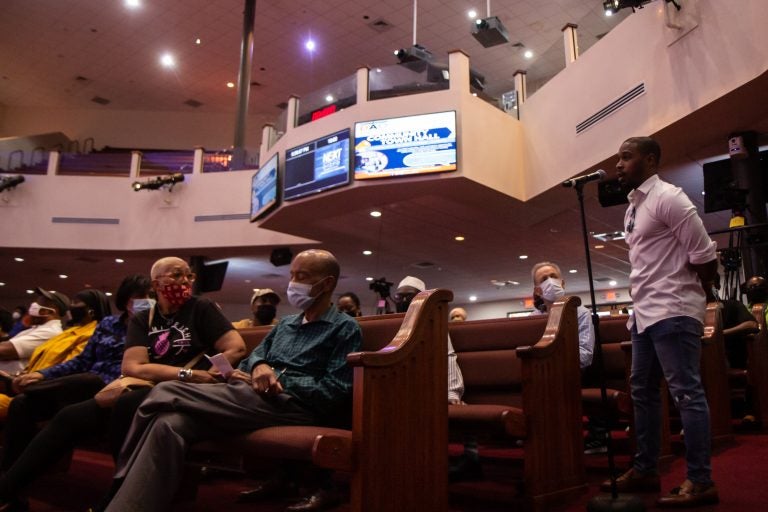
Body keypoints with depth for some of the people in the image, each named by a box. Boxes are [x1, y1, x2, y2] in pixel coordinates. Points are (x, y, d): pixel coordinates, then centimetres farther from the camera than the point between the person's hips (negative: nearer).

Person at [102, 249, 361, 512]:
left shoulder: (345, 328, 4)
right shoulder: (285, 324, 27)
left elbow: (335, 392, -8)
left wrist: (276, 380, -8)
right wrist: (260, 366, -5)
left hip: (295, 404, -7)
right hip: (251, 397, 7)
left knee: (166, 394, -21)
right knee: (170, 423, -24)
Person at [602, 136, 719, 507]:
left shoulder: (667, 198, -10)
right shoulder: (633, 206, 17)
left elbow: (703, 253, -12)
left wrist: (704, 294, 1)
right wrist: (639, 304, 13)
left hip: (672, 310, -10)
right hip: (644, 312, 10)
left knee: (686, 393, -4)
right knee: (643, 391, 13)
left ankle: (700, 482, 5)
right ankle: (645, 470, 23)